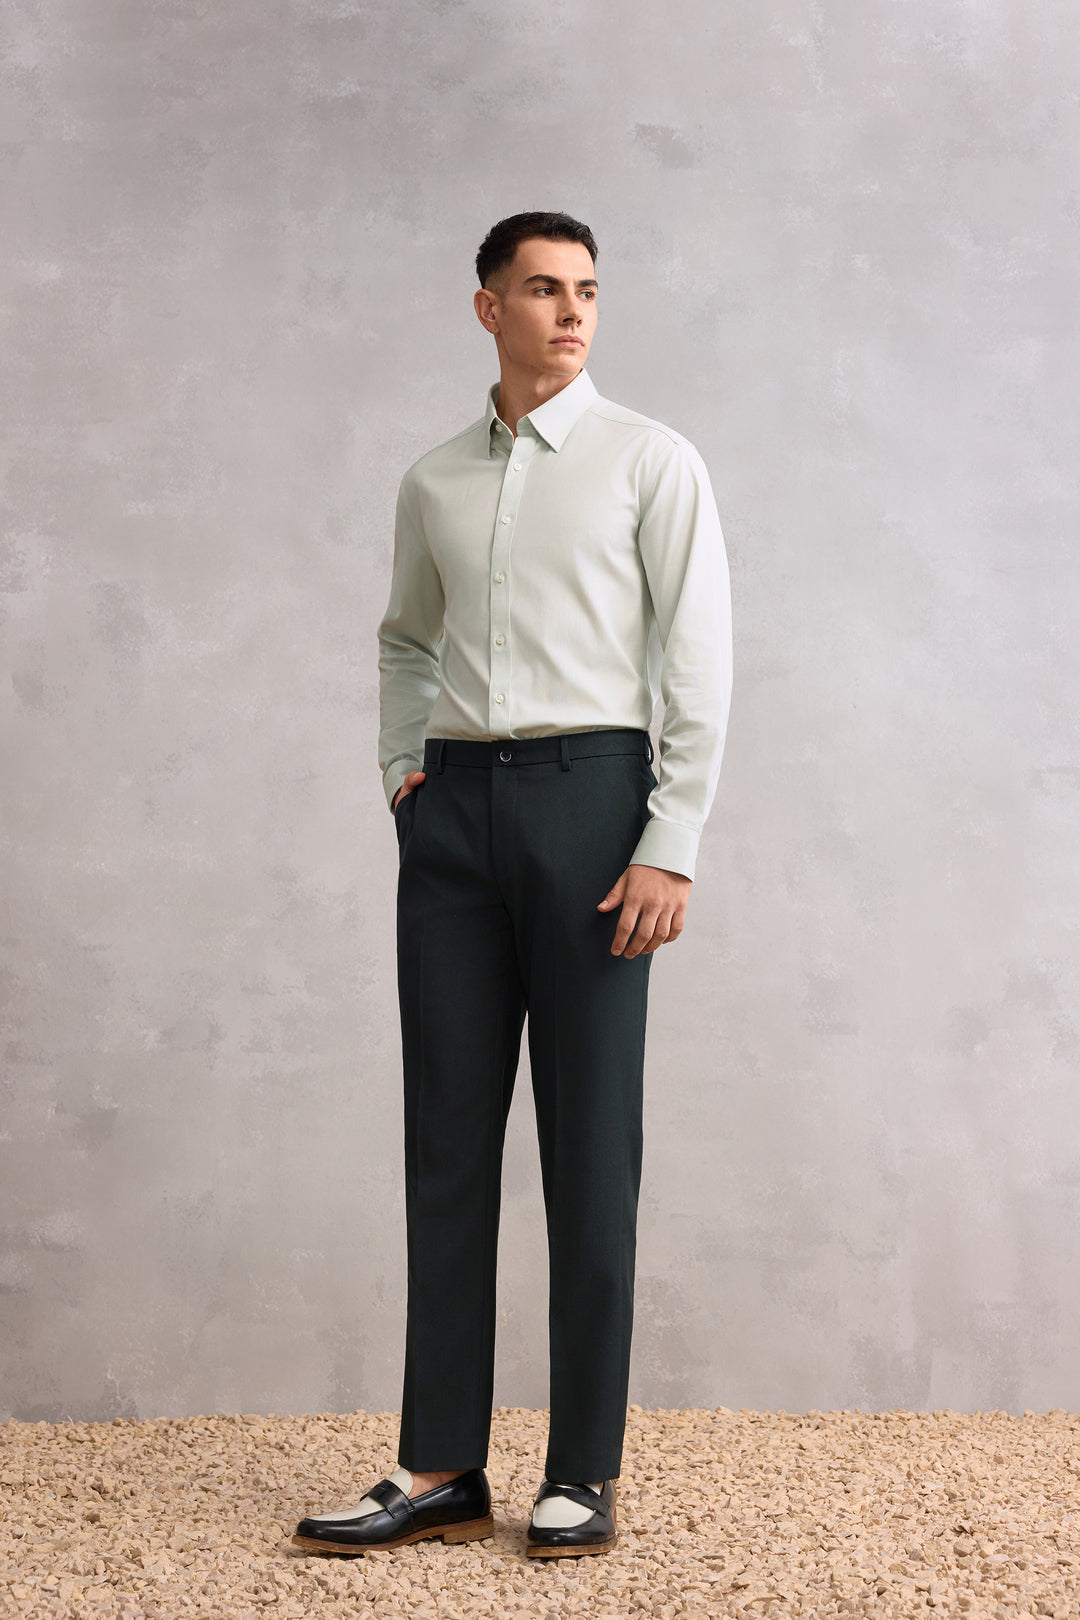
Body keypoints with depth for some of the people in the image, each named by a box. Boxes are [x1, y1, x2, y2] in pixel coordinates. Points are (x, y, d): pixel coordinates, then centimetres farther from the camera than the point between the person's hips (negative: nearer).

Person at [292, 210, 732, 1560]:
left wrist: (671, 845, -11)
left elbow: (698, 662, -4)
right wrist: (401, 766, 14)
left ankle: (582, 1477, 8)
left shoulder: (650, 463, 2)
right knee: (448, 1142, 4)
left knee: (589, 1148, -1)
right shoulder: (433, 484, 14)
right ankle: (439, 1471, 10)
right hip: (452, 805, 4)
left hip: (587, 790, -4)